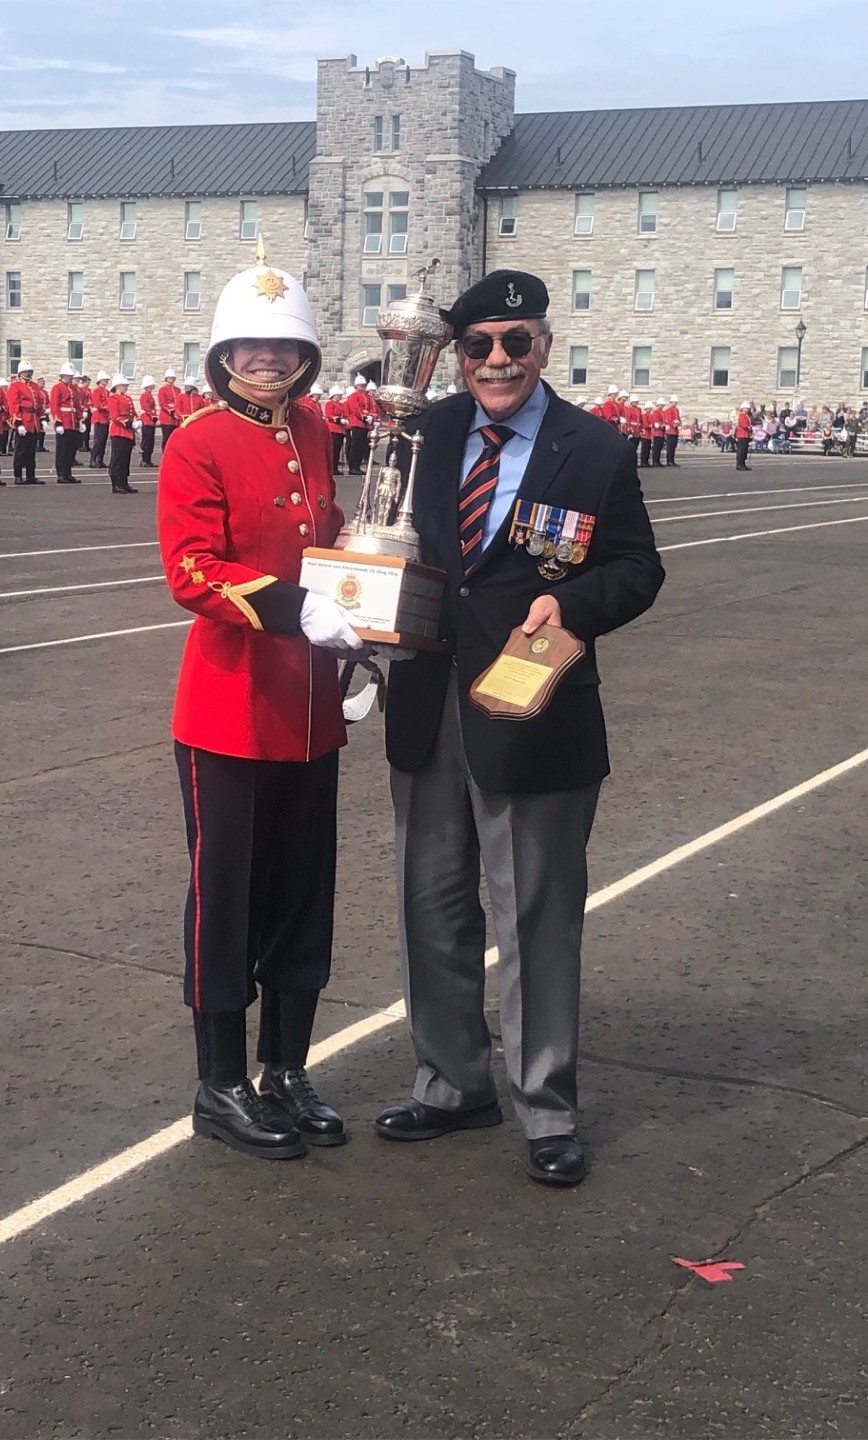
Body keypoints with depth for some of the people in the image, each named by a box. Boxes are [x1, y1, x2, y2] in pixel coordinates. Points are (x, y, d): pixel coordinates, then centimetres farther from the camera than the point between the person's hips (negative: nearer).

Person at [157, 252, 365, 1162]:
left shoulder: (312, 434, 9)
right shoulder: (197, 444, -11)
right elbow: (190, 572, -20)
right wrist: (296, 609, -33)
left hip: (308, 705, 7)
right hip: (229, 707, -6)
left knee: (304, 890, 13)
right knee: (227, 893, 4)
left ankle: (287, 1074, 27)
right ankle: (220, 1089, 17)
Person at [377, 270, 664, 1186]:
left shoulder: (594, 452, -6)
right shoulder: (428, 434, 5)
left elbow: (638, 569, -2)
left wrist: (571, 603, -20)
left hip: (529, 713, -5)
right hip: (427, 708, 5)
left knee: (537, 916, 4)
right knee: (433, 904, 16)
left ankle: (548, 1111, 19)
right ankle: (453, 1083, 34)